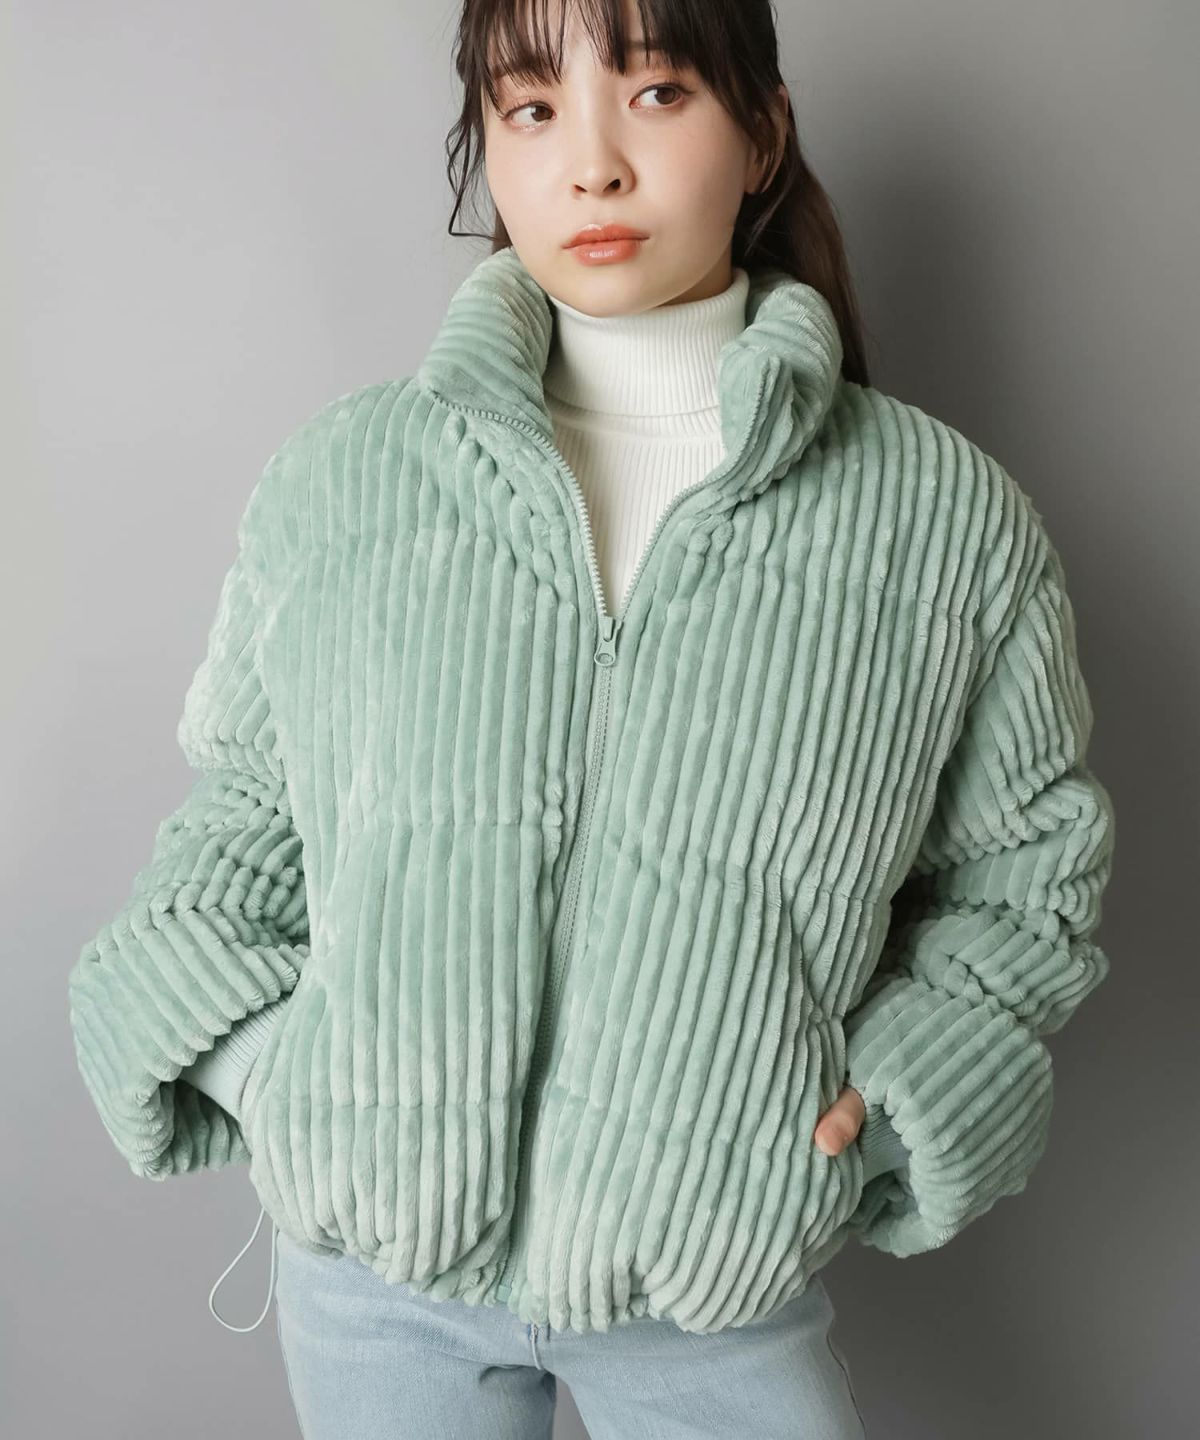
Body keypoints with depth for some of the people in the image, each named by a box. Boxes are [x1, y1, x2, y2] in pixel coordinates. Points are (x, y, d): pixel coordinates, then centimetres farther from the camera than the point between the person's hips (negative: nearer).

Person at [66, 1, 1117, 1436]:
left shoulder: (950, 521, -7)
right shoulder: (338, 479, -4)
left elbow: (1030, 865, 4)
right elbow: (242, 805, 7)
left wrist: (892, 1092, -8)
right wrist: (244, 1050, -7)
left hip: (717, 1277, 0)